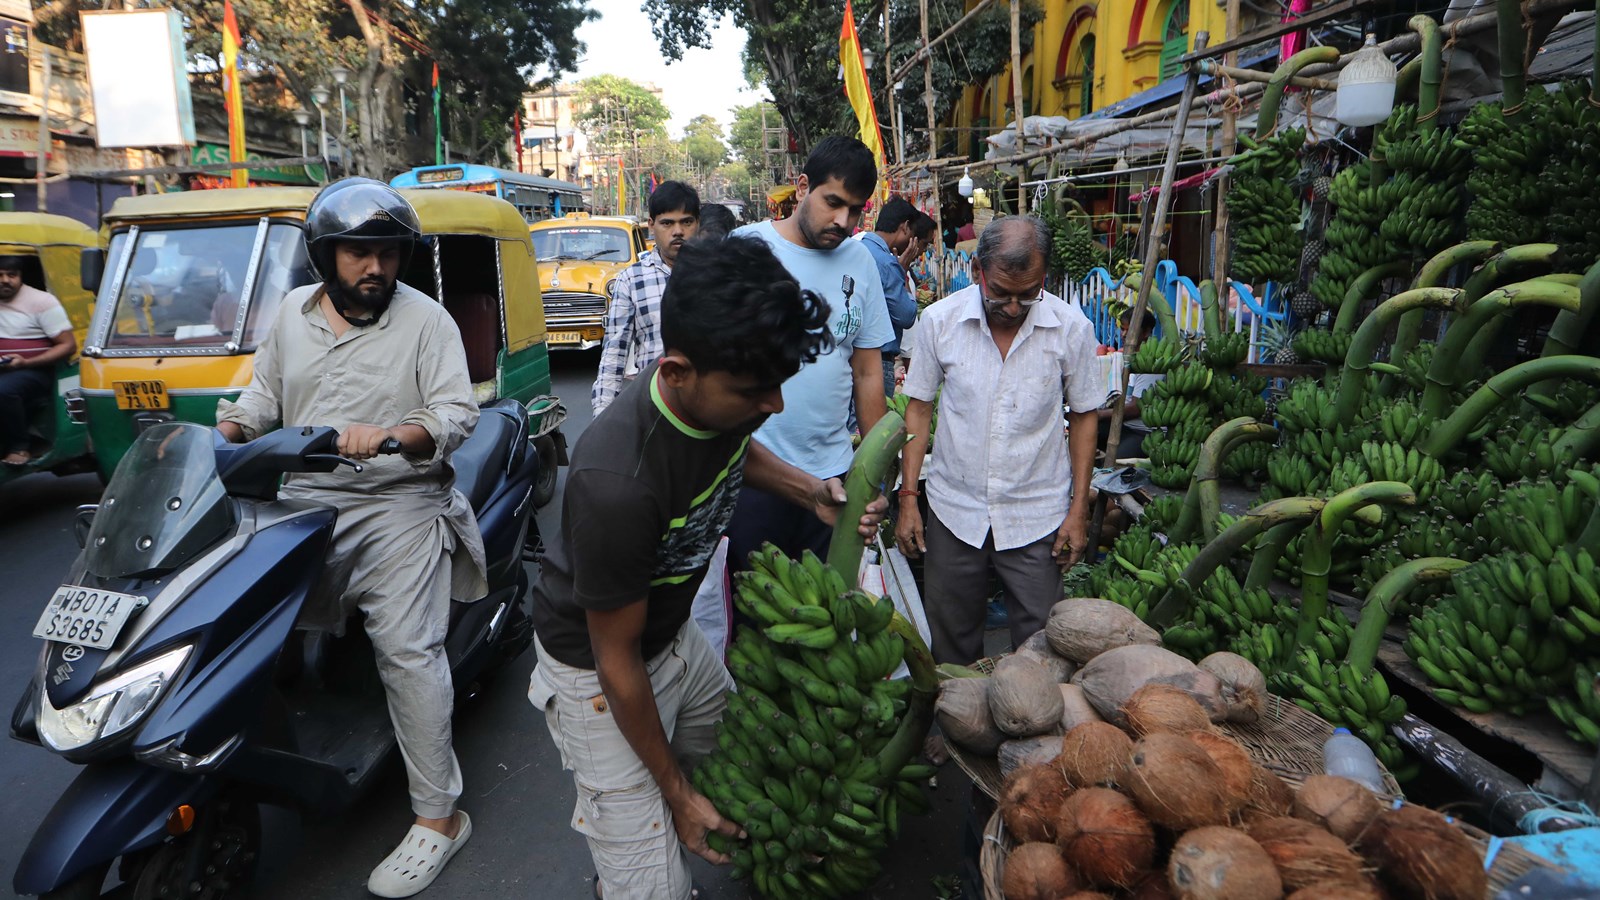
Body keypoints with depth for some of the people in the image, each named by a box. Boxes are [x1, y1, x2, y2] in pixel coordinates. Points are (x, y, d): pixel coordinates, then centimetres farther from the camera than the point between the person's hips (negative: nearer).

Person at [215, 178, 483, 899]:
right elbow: (263, 393, 23)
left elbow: (457, 414, -9)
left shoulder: (426, 320, -2)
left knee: (408, 652, -9)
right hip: (299, 503, 6)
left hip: (398, 508, -5)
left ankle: (438, 818, -1)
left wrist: (388, 434, -27)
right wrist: (219, 434, 4)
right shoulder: (293, 312, 13)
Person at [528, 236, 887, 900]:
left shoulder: (721, 394, -18)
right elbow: (616, 660, -25)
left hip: (674, 632, 8)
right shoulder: (616, 484, -40)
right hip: (595, 670, -7)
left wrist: (813, 493, -9)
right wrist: (676, 793, -13)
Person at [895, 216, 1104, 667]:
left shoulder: (1071, 328, -8)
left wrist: (1079, 508, 0)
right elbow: (919, 410, 2)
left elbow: (1083, 416, 3)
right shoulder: (939, 320, -7)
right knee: (951, 640, 12)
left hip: (1036, 516, -1)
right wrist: (908, 498, -1)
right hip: (954, 510, 1)